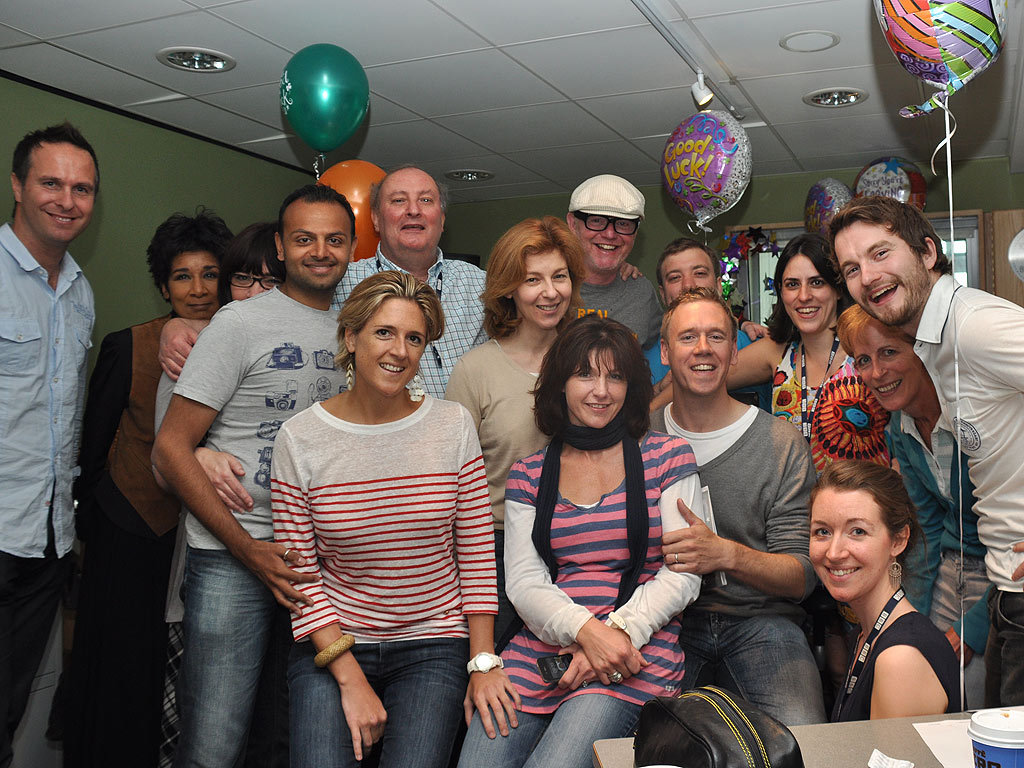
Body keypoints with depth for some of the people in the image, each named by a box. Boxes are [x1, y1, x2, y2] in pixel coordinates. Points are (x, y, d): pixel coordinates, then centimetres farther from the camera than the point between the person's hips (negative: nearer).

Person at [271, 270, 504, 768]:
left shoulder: (453, 426, -2)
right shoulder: (299, 439, -5)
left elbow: (476, 553, 2)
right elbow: (300, 574, -4)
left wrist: (483, 662, -2)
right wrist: (351, 679, -9)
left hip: (433, 648, 1)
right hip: (331, 645, 0)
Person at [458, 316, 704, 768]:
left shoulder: (668, 458, 7)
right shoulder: (528, 476, 13)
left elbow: (682, 574, 1)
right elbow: (523, 583, 3)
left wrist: (619, 631, -14)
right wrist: (587, 630, -16)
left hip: (638, 654, -2)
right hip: (540, 649, 3)